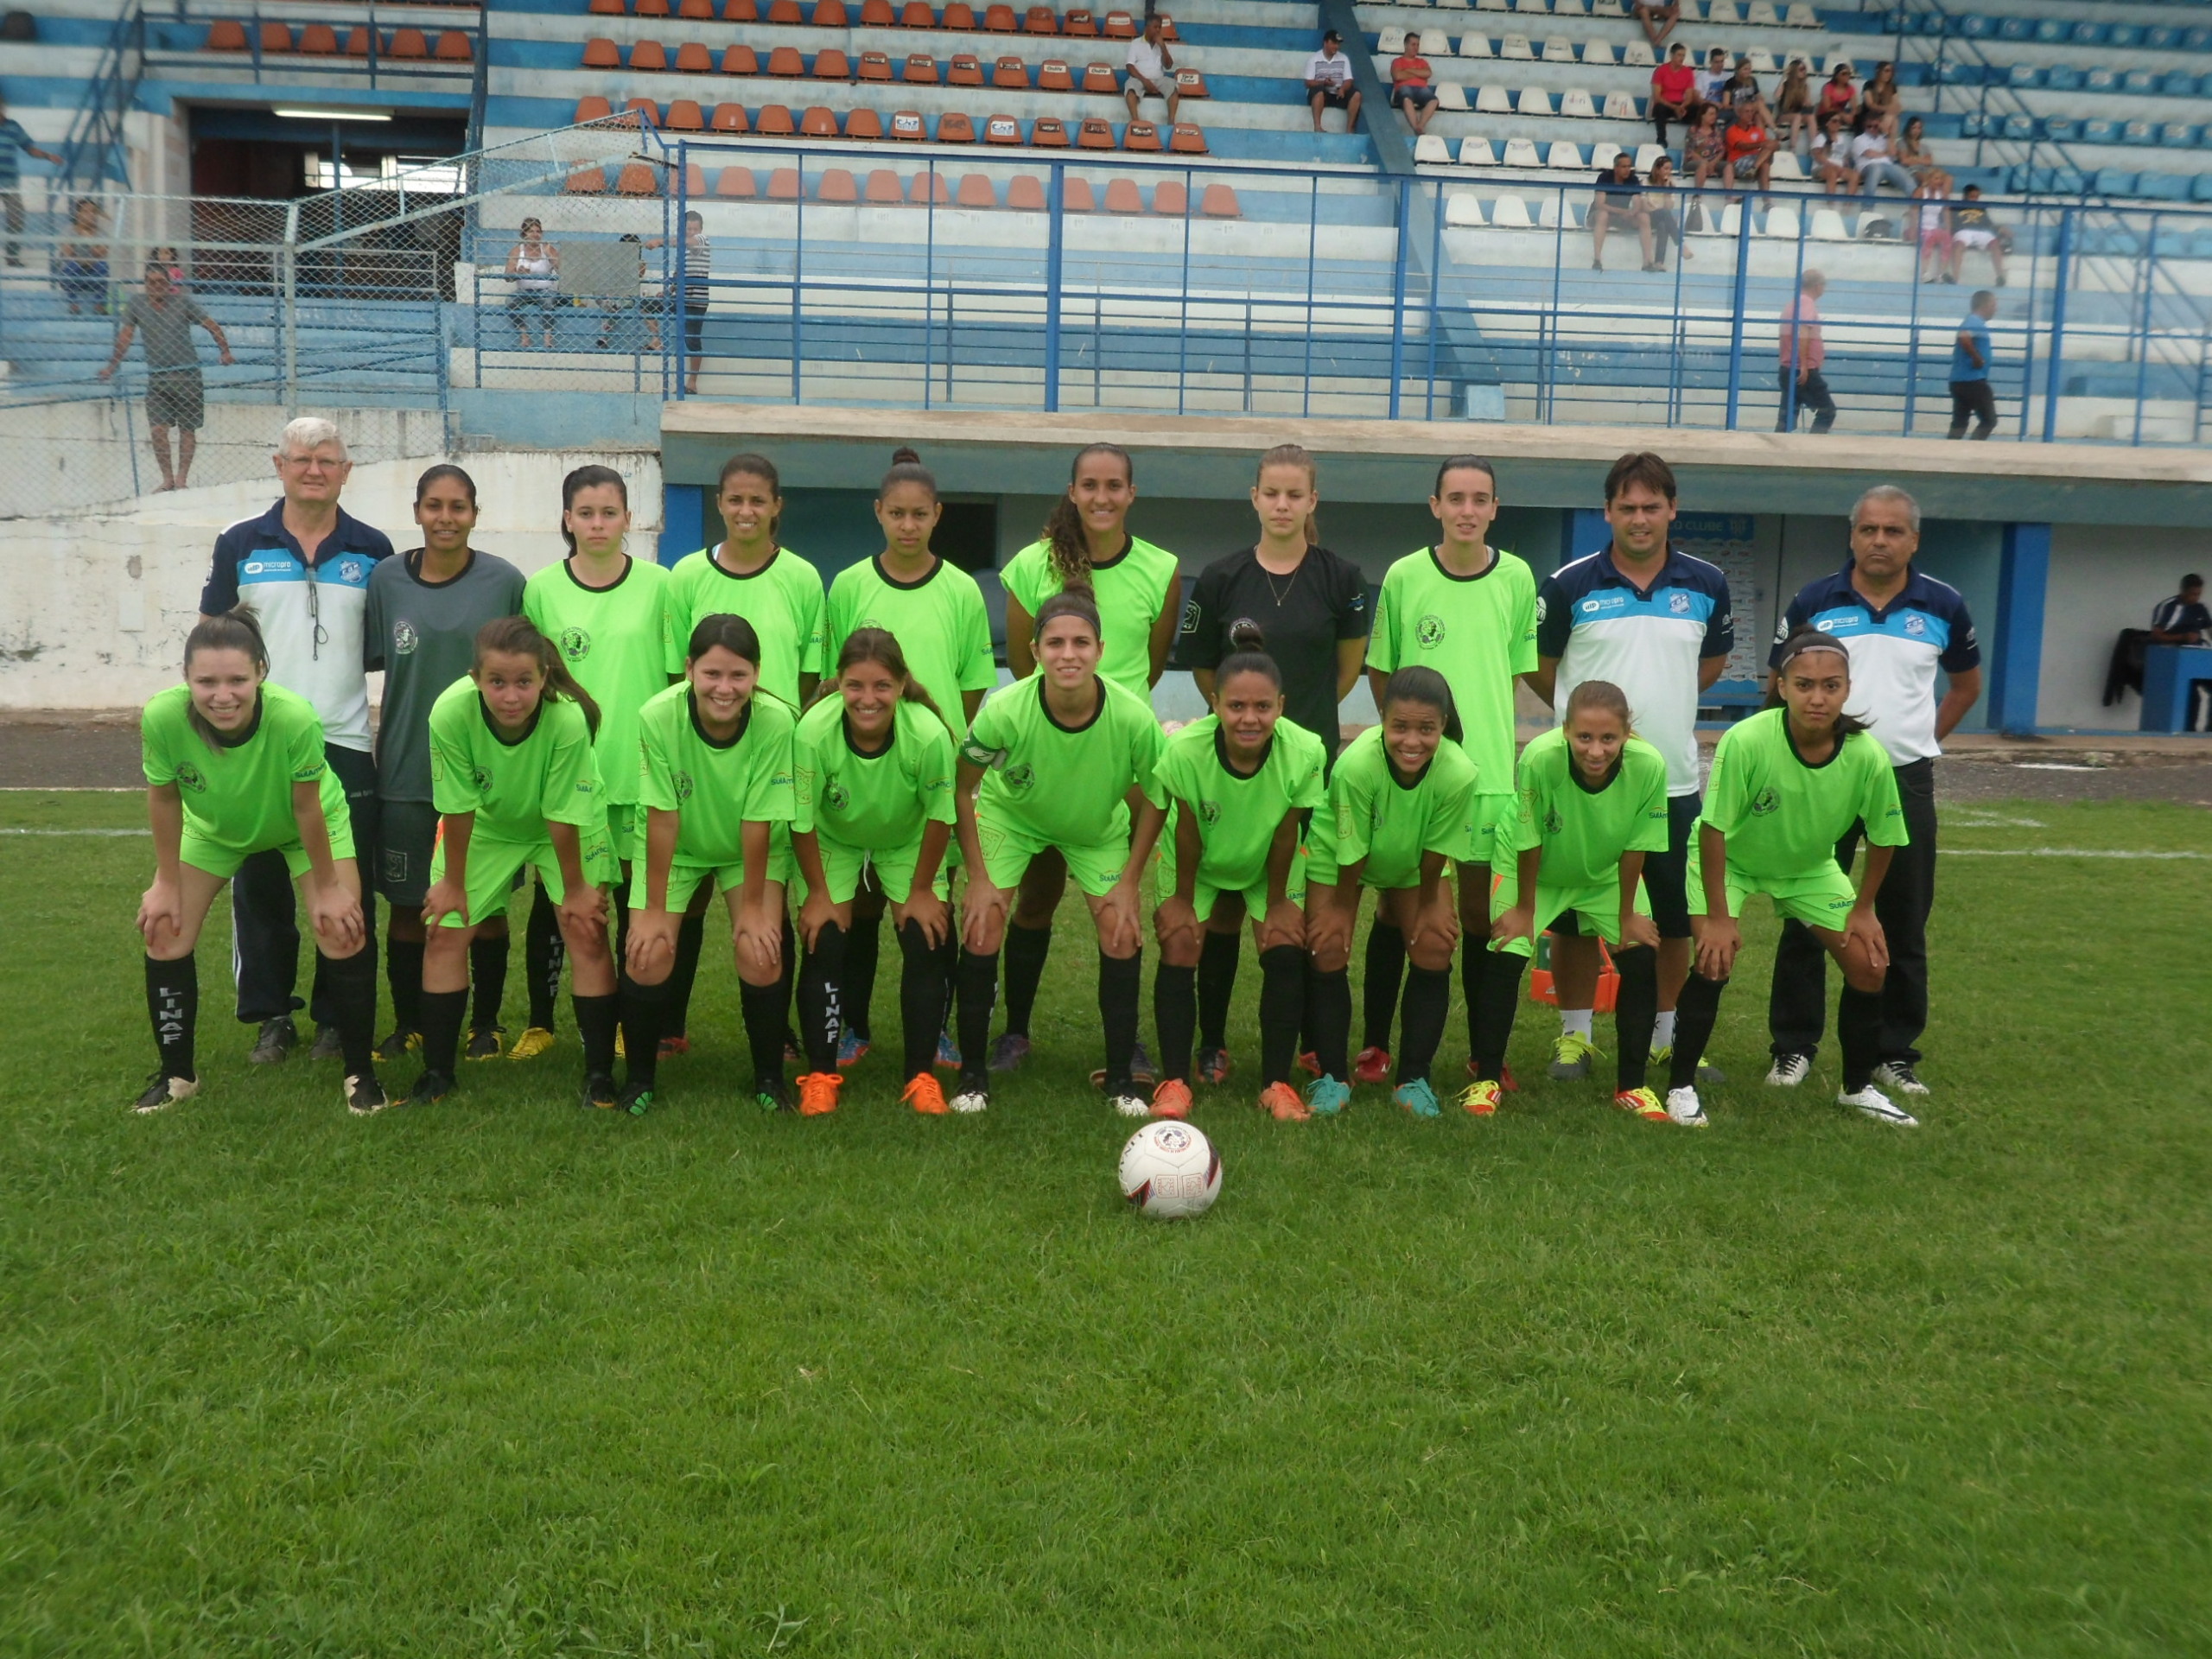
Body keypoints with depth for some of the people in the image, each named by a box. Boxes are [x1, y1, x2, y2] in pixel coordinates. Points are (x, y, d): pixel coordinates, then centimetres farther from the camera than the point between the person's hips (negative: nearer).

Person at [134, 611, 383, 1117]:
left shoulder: (295, 717, -42)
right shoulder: (162, 717, -37)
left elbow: (306, 807, -26)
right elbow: (164, 798, -17)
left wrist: (327, 888, -14)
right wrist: (167, 882, -6)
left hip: (306, 825, -2)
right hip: (214, 828, 2)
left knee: (343, 935, -12)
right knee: (164, 935, -1)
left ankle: (360, 1073, 5)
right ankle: (176, 1074, 20)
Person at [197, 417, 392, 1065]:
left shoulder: (372, 550, 6)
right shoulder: (240, 544, 5)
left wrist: (349, 658, -4)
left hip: (345, 743, 0)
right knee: (259, 884, 6)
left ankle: (338, 1017, 15)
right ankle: (271, 1014, 20)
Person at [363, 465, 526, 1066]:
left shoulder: (504, 582, -3)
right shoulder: (386, 579, 1)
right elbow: (368, 660, 8)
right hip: (406, 770, 1)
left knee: (485, 903, 8)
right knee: (407, 905, 9)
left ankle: (486, 1025, 22)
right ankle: (407, 1023, 24)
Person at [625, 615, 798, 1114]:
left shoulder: (775, 721, -30)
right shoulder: (658, 717, -30)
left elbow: (758, 822, -22)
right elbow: (662, 816, -23)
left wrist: (753, 906, -15)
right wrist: (654, 909, -17)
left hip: (752, 851, 0)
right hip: (675, 848, 0)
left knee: (760, 953, -16)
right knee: (648, 954, -14)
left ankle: (769, 1078, 7)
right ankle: (640, 1078, 11)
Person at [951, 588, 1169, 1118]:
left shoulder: (1133, 716, -33)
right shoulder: (1005, 710, -35)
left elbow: (1152, 799, -13)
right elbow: (962, 788, -16)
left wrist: (1130, 883, -12)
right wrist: (979, 877, -15)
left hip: (1099, 826, 1)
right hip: (1008, 814, -1)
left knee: (1121, 932, -9)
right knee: (982, 931, -12)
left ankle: (1121, 1080, 6)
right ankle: (973, 1074, 6)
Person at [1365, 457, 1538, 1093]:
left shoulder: (1517, 578, 0)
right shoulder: (1403, 576, -3)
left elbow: (1516, 669, 11)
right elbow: (1379, 670, 6)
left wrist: (1488, 728, 3)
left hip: (1489, 766, 1)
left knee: (1480, 911, 9)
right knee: (1397, 908, 5)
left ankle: (1484, 1052, 20)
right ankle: (1375, 1045, 16)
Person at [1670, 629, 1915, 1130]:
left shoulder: (1867, 757, -26)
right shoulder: (1746, 741, -35)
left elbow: (1883, 837, -7)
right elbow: (1714, 827, -26)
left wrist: (1864, 909, -1)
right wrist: (1718, 916, -23)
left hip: (1810, 866, 4)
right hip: (1728, 860, -3)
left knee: (1868, 965, -1)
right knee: (1716, 960, -21)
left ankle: (1858, 1088, 23)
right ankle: (1681, 1085, -1)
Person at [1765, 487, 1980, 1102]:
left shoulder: (1944, 608, 2)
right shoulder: (1813, 603, -2)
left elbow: (1966, 684, 18)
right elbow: (1781, 685, 7)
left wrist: (1925, 738, 10)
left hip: (1907, 781, 1)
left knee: (1904, 925, 7)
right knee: (1807, 920, 3)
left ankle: (1895, 1054, 18)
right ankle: (1794, 1047, 13)